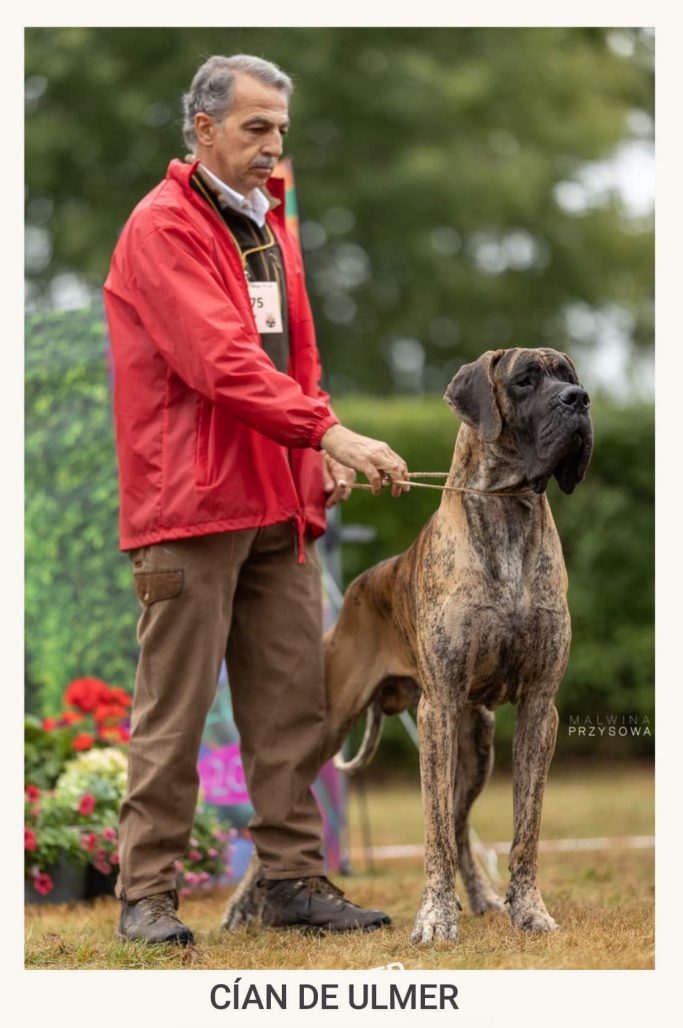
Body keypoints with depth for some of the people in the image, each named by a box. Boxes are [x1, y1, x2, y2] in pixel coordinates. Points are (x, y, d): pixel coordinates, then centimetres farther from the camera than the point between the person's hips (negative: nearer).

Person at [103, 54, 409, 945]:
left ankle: (294, 878, 14)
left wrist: (320, 451, 6)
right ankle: (146, 893, 2)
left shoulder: (269, 223, 17)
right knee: (175, 708, -4)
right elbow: (219, 361, -20)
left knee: (293, 699, 7)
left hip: (280, 503, 8)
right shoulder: (162, 227, -9)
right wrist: (329, 432, -25)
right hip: (190, 504, -8)